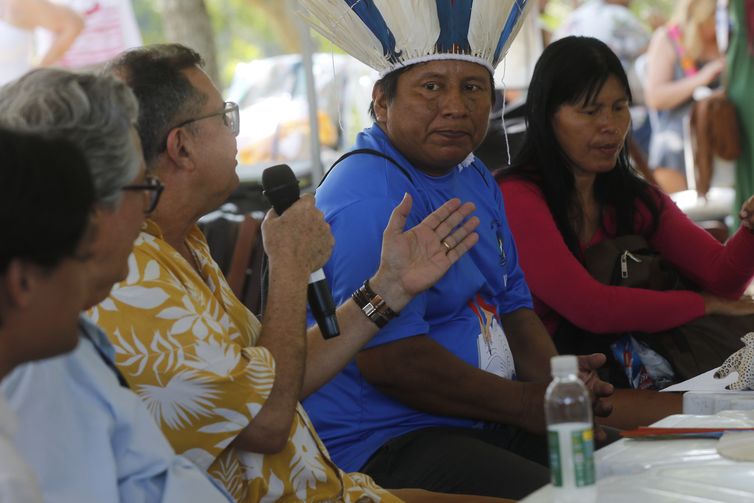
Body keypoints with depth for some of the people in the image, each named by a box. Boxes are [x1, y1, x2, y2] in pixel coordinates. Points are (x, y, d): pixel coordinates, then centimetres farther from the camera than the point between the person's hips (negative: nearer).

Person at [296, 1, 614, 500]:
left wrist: (557, 381, -3)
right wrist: (527, 403, -14)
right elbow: (389, 360, -23)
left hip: (486, 424, 9)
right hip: (384, 445, -9)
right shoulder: (370, 197, -17)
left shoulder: (475, 179, 15)